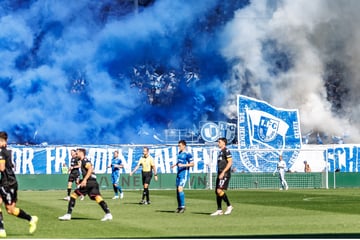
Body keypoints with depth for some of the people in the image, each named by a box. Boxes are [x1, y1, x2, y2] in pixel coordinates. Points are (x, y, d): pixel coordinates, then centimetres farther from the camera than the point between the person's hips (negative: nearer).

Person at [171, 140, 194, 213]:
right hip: (178, 173, 8)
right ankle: (179, 207, 16)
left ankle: (183, 206, -11)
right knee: (177, 190, 8)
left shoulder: (187, 154, -12)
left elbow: (192, 164, -14)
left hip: (184, 173, -8)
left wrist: (183, 165, -22)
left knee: (180, 189, -17)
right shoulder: (179, 153, 13)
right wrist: (175, 165, 11)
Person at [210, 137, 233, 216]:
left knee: (219, 190, -19)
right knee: (217, 191, 7)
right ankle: (219, 210, 12)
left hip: (225, 174, -10)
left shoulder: (226, 151, -9)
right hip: (220, 174, 10)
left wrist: (223, 172, -22)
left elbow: (230, 162, -17)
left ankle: (229, 206, -8)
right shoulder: (220, 152, 20)